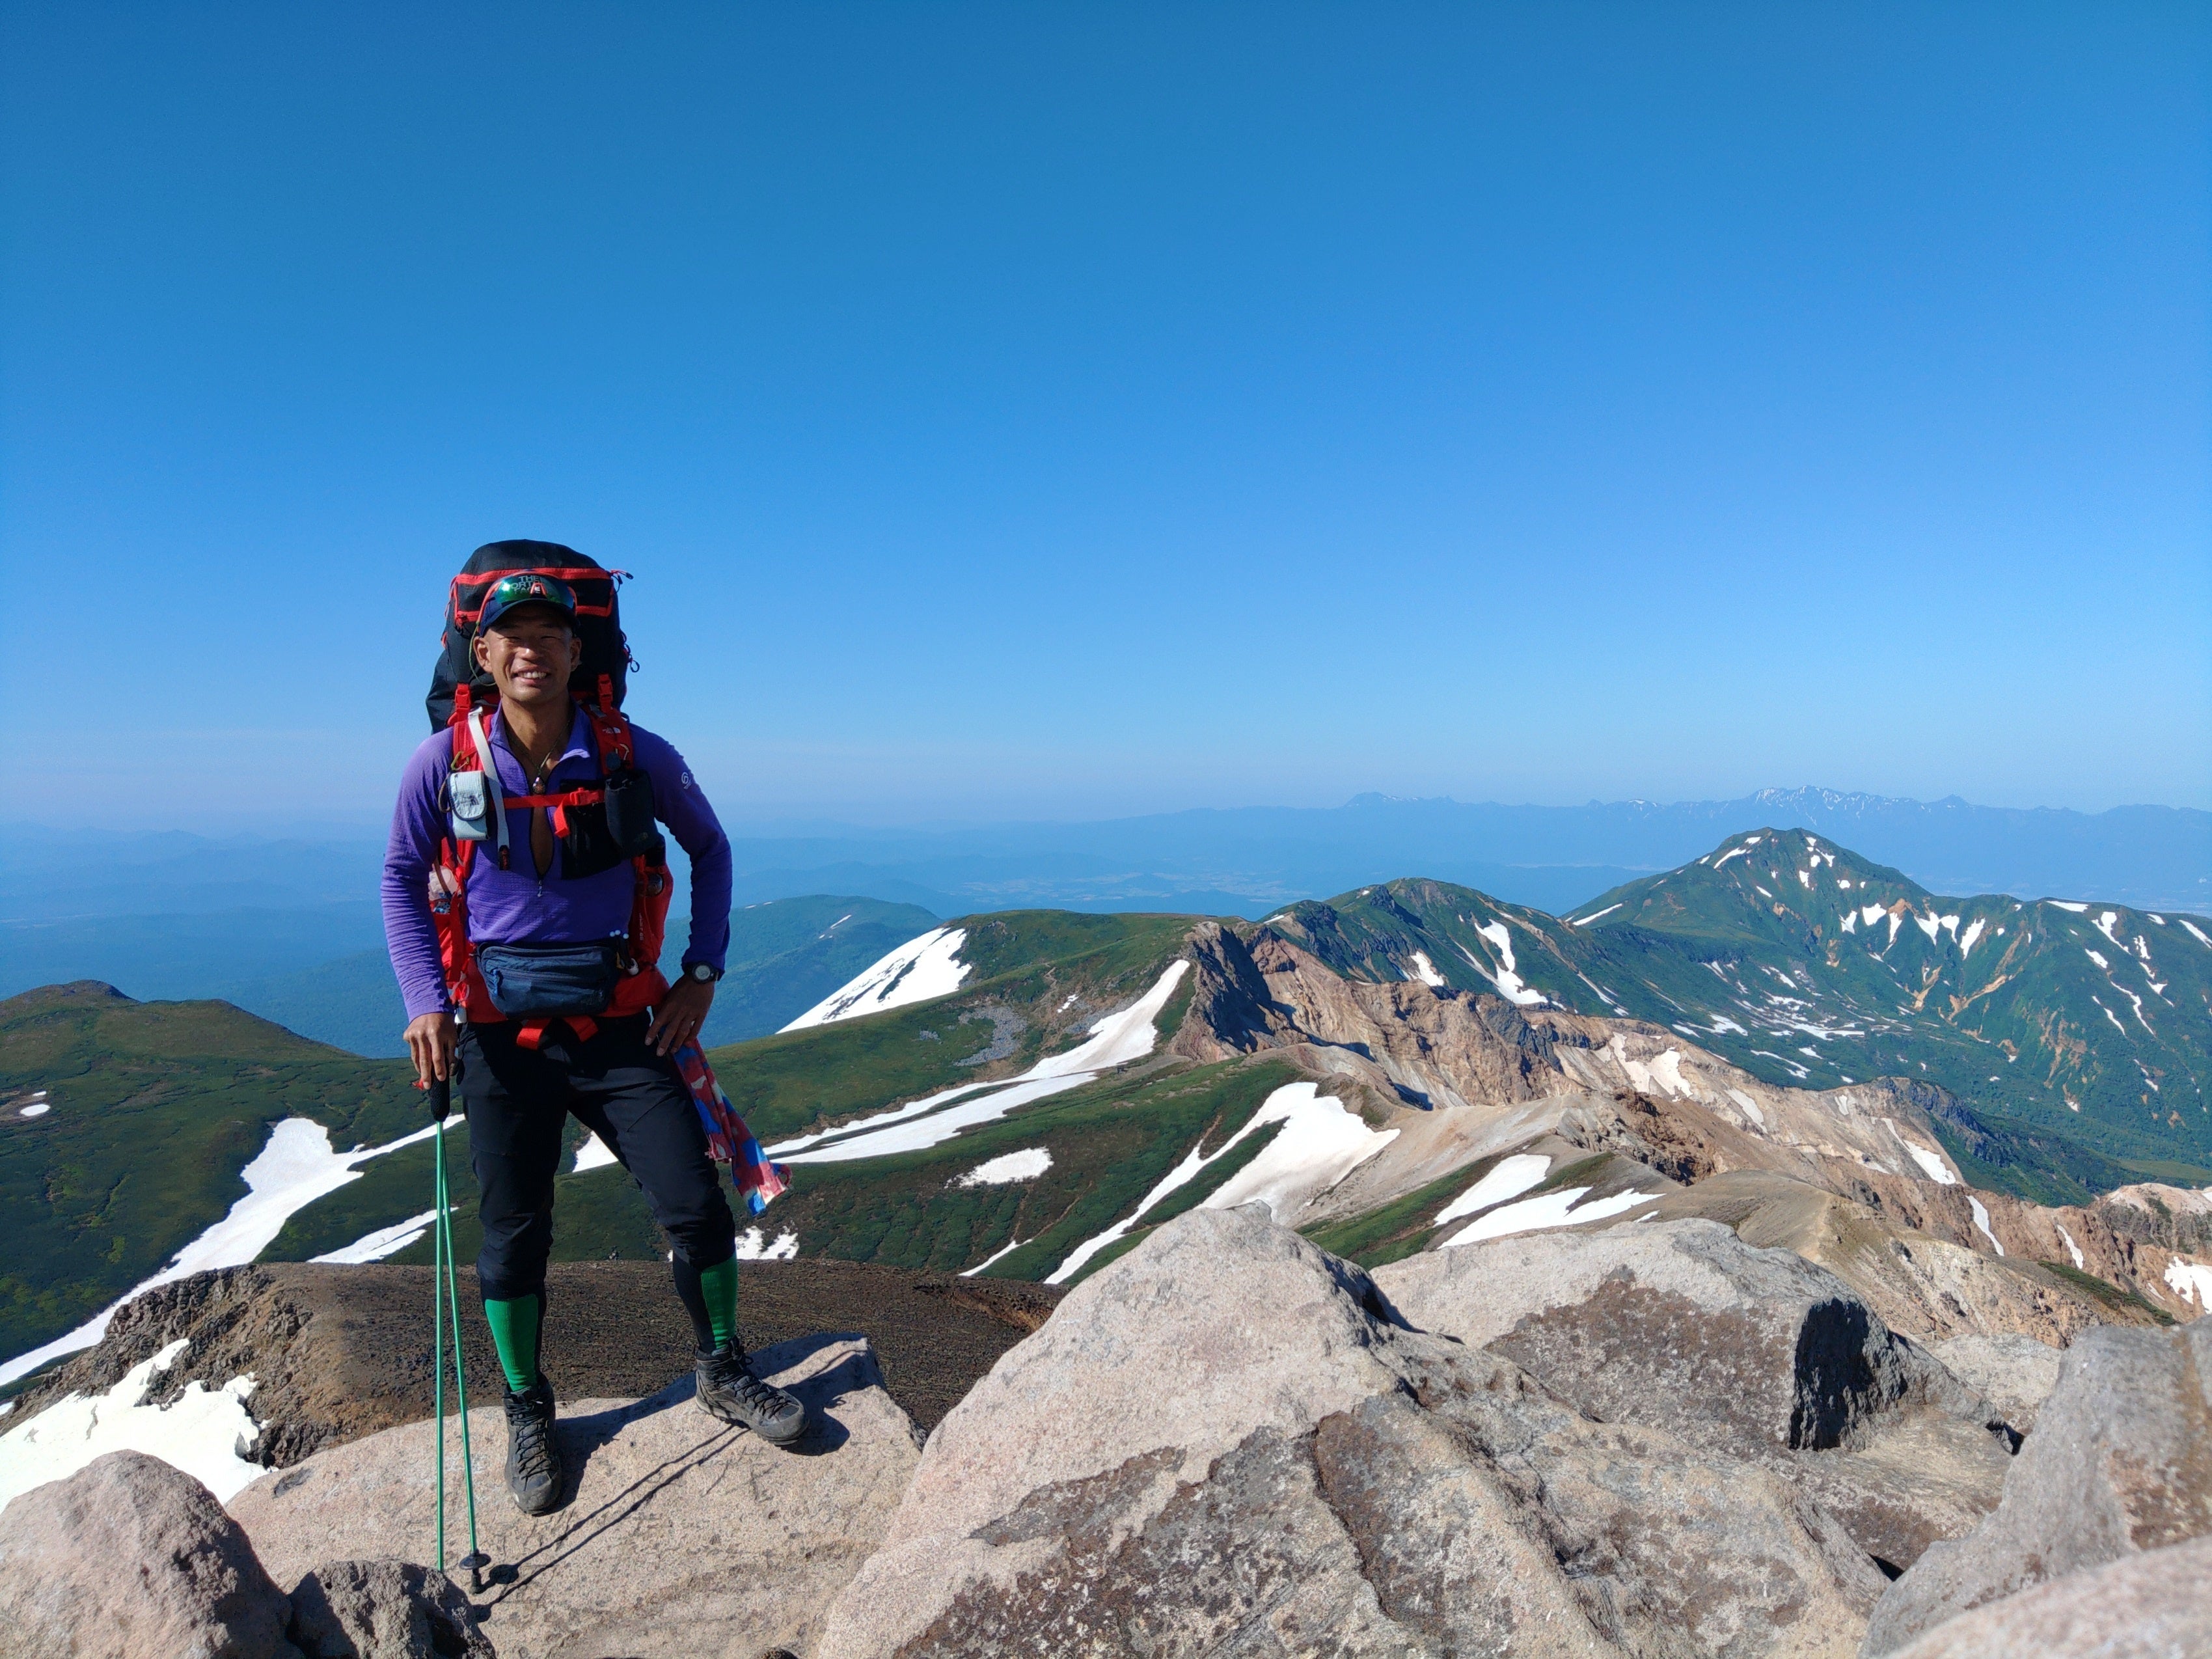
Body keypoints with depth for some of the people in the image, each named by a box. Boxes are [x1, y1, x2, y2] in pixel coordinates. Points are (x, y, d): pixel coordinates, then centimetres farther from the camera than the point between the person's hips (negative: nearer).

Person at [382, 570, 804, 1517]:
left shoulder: (634, 756, -7)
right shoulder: (445, 763, -6)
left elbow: (709, 847, 8)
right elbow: (402, 879, 8)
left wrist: (702, 972, 1)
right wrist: (425, 1001, -3)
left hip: (618, 1021, 0)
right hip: (500, 1028, 0)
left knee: (697, 1207, -2)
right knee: (514, 1232, 9)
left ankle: (724, 1373, 24)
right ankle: (527, 1412, 33)